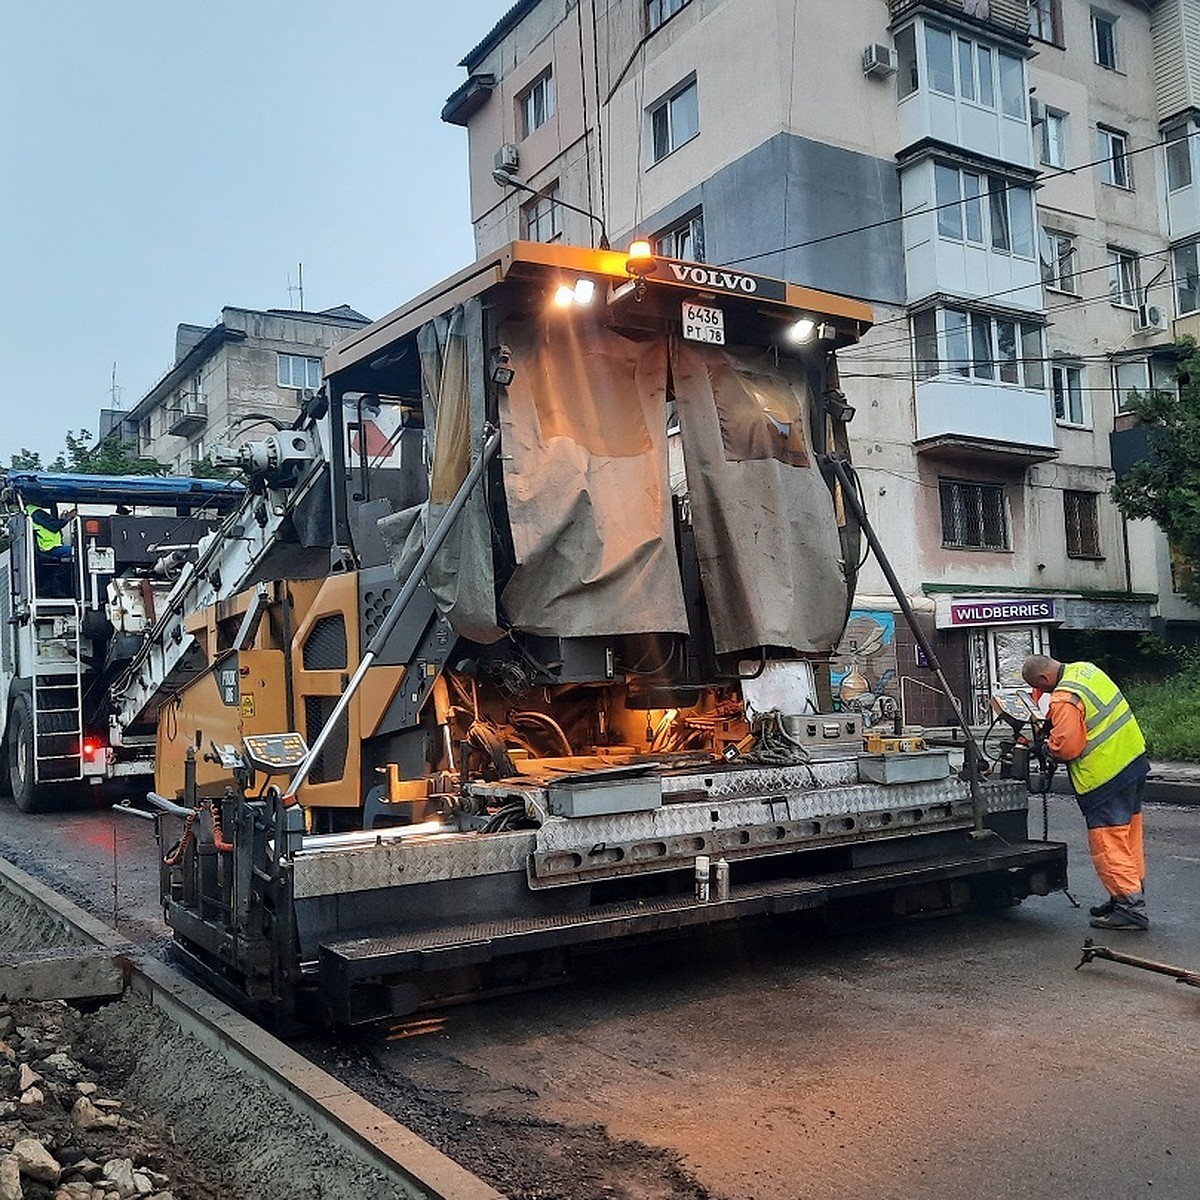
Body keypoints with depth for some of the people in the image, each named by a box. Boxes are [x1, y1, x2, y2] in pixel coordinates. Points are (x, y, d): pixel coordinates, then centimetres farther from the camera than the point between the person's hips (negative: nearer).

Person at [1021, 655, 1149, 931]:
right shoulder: (1085, 669, 6)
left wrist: (1046, 747, -2)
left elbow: (1066, 747, -23)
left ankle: (1130, 908, 0)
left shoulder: (1064, 699, -22)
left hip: (1106, 777, -10)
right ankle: (1132, 895, 29)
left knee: (1107, 843, -3)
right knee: (1128, 836, 18)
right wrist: (1052, 728, 15)